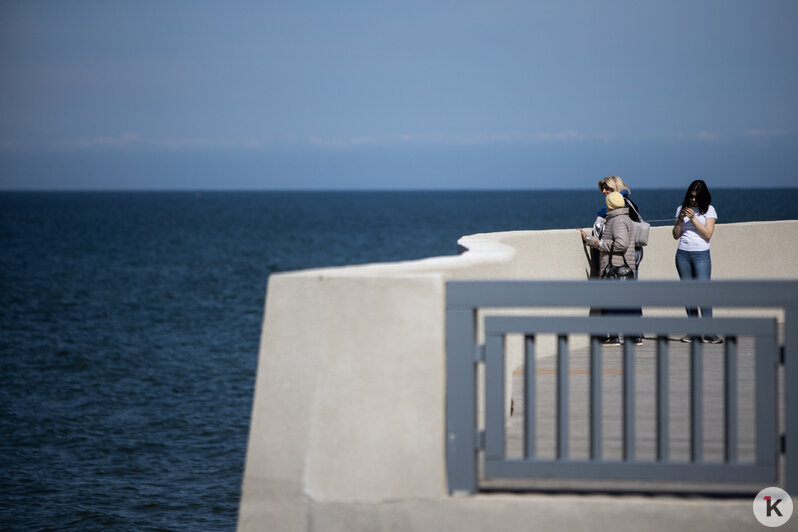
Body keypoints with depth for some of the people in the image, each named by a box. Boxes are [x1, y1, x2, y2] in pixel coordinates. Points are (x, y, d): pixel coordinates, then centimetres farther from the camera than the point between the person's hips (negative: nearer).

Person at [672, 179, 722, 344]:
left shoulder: (708, 210, 3)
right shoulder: (681, 209, 11)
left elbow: (708, 234, -7)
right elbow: (676, 235, 10)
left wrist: (693, 218, -12)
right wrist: (680, 219, -7)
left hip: (701, 254, -3)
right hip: (683, 254, 3)